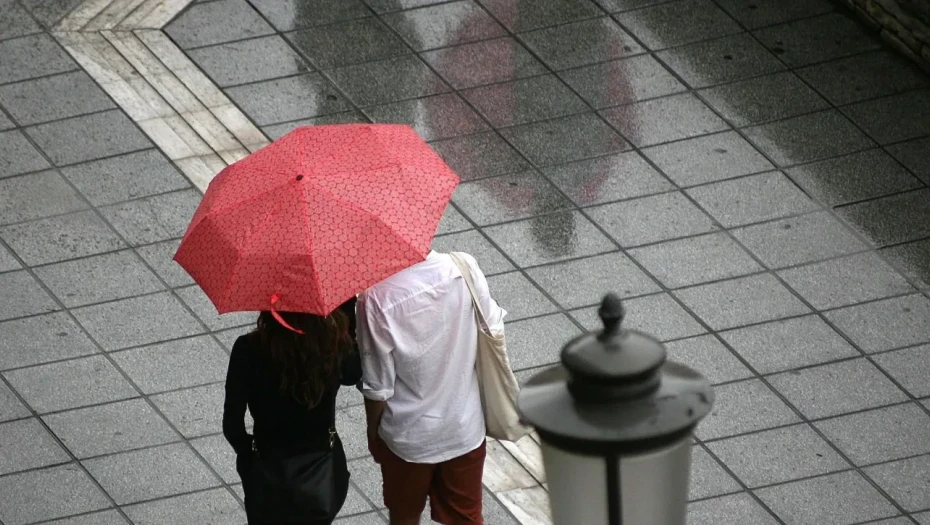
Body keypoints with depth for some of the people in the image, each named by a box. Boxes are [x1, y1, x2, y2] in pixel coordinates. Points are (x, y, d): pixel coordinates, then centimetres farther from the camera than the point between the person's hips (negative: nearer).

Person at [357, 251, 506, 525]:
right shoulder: (465, 267, -19)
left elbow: (377, 388, -18)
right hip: (466, 427, 3)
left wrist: (374, 435, 1)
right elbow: (492, 332, -2)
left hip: (408, 436, -2)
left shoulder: (377, 297, -28)